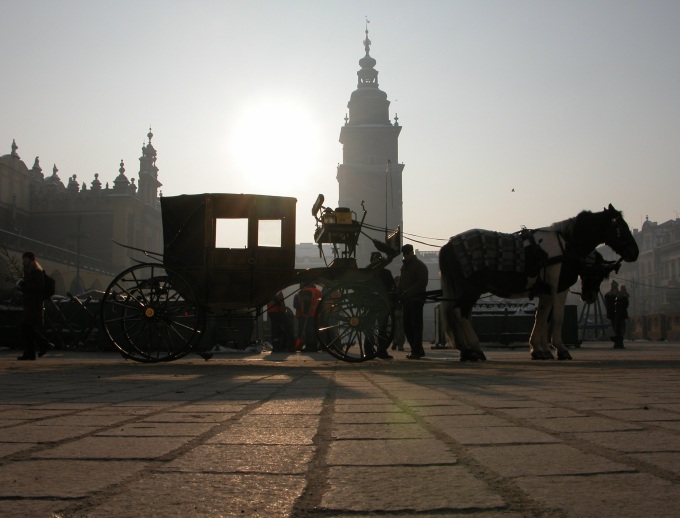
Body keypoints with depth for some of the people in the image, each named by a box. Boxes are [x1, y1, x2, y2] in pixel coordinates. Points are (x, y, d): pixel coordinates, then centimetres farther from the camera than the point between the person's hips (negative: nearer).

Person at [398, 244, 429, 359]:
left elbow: (422, 283, -14)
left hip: (416, 299, -8)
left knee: (416, 325, -7)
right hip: (407, 299, 8)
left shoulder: (420, 265, -5)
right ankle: (418, 350, 16)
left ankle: (416, 351, -5)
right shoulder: (404, 265, 19)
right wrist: (400, 291, 2)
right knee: (407, 325, 8)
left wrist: (409, 291, -21)